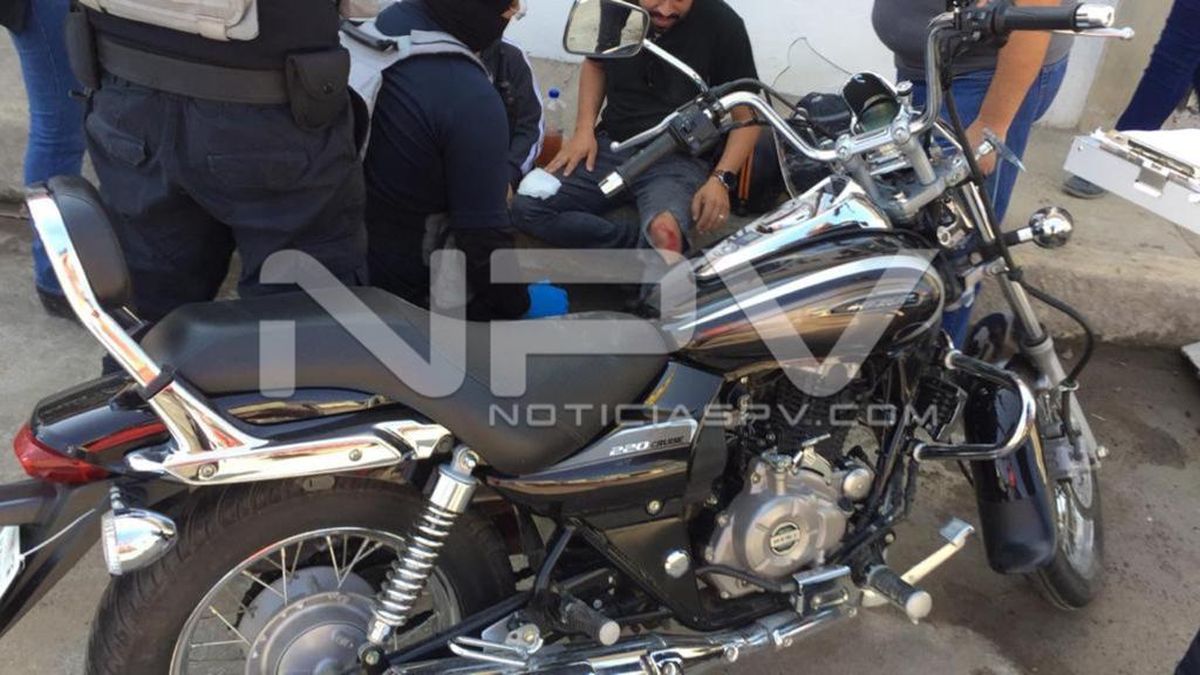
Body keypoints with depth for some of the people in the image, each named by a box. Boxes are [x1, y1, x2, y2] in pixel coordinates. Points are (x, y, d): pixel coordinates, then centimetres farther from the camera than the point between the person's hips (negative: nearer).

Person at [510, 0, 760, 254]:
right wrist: (584, 129, 4)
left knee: (664, 232, -38)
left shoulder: (722, 23, -12)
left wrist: (720, 179, -20)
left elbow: (747, 117, -4)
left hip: (680, 159, -5)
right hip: (611, 147, 5)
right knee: (526, 207, -15)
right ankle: (647, 245, -16)